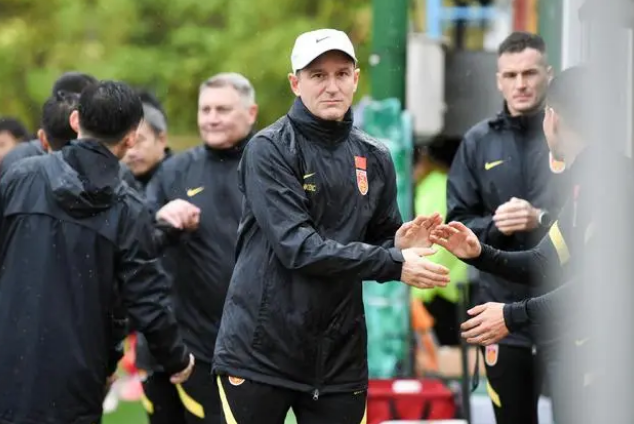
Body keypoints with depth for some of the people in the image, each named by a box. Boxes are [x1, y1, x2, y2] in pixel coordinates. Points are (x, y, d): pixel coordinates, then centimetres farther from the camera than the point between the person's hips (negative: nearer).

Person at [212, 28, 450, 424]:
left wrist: (400, 246, -9)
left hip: (340, 357, 5)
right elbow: (296, 245, -18)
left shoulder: (375, 158, 9)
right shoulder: (270, 150, -7)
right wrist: (393, 264, -21)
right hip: (259, 352, -4)